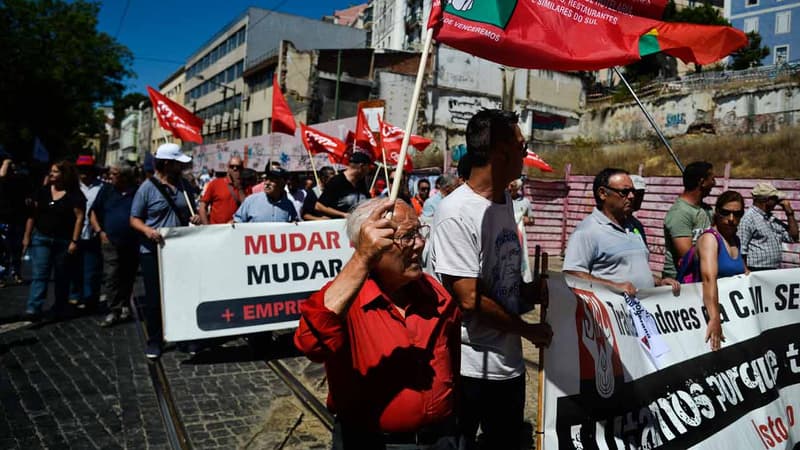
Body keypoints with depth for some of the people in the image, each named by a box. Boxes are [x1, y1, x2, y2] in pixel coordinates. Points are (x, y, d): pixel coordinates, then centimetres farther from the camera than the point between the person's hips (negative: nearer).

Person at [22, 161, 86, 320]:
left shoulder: (75, 194, -7)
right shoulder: (43, 191, 6)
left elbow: (79, 218, -11)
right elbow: (33, 214, 9)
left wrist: (74, 241, -16)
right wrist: (27, 236, 5)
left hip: (64, 241, -3)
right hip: (41, 238, 3)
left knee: (62, 277, 9)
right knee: (38, 274, -5)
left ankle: (59, 309, 21)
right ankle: (33, 308, -10)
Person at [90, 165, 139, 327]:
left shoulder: (137, 192, 0)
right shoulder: (106, 190, 5)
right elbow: (93, 212, 11)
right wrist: (99, 231, 0)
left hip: (132, 244, 0)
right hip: (111, 242, 0)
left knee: (128, 277, 10)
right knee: (111, 277, -7)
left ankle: (124, 305, 25)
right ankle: (114, 310, -3)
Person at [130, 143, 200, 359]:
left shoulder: (183, 185, 8)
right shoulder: (147, 188, -7)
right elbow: (134, 219, -5)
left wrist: (195, 218, -2)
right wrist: (148, 230, -24)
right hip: (153, 252, -4)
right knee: (154, 298, 5)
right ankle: (154, 341, 18)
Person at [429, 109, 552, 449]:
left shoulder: (505, 202, 7)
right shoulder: (456, 212, -21)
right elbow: (471, 300, -22)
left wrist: (537, 290, -2)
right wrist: (528, 330, -10)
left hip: (509, 363, 8)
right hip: (470, 369, -8)